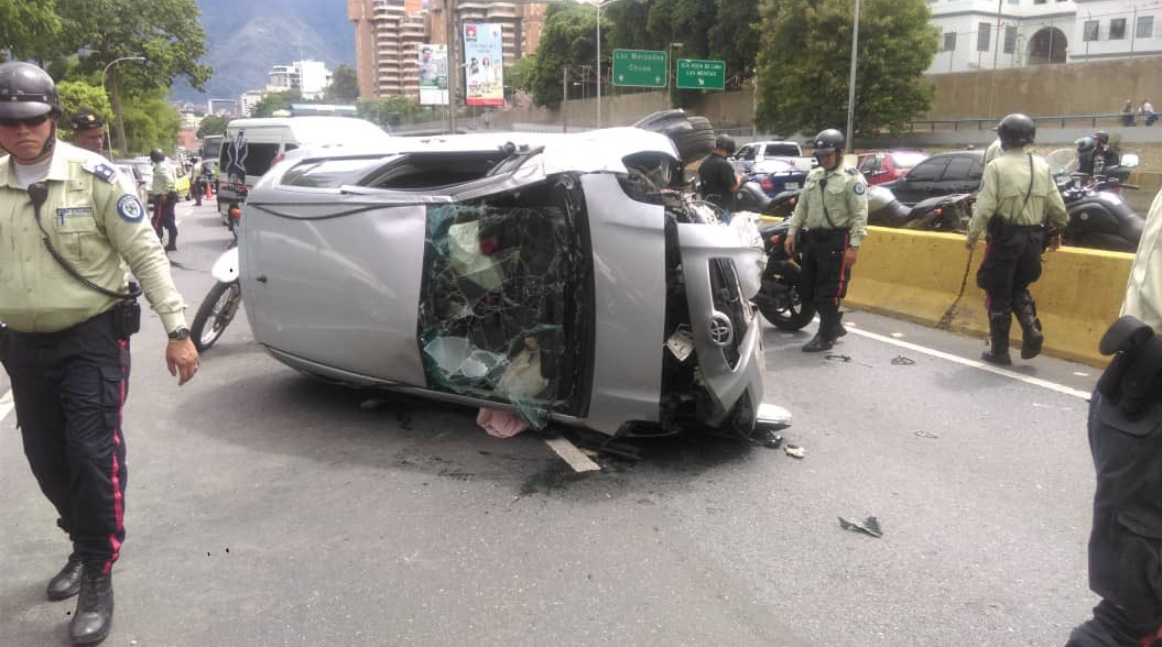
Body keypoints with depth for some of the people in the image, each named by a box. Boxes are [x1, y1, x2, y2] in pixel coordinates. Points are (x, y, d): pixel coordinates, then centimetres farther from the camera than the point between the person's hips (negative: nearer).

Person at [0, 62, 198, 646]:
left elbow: (145, 253, -9)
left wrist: (176, 329, -15)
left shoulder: (93, 175, -10)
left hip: (93, 338, -4)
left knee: (92, 455, -7)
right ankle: (85, 544, 36)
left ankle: (97, 579, 7)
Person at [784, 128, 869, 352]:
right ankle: (835, 325, 28)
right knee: (809, 289, 12)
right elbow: (801, 207, 19)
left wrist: (854, 246, -18)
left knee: (829, 291, -5)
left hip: (836, 240, -8)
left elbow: (859, 215, -12)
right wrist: (792, 233, 12)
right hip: (812, 237, 8)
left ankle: (826, 336, 4)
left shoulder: (852, 178, -9)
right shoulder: (813, 175, 14)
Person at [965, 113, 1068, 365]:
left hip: (1005, 237, -5)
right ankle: (1032, 331, 4)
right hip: (1033, 237, 5)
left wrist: (972, 235, -6)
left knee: (999, 295, 6)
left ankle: (999, 351, 12)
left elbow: (984, 206, -17)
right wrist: (1057, 231, 22)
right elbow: (1057, 206, 7)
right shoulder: (1042, 166, 5)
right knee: (1019, 288, 24)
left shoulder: (997, 166, -11)